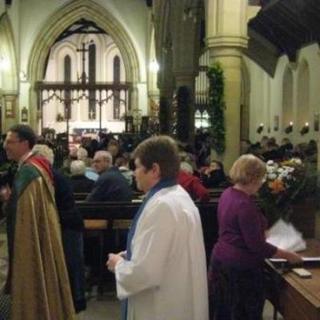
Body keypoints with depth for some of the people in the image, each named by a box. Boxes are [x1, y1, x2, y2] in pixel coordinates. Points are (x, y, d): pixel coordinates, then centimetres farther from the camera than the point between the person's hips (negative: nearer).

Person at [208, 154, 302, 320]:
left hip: (220, 259, 9)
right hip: (241, 266, -9)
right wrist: (287, 255, -13)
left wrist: (261, 231, 24)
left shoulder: (227, 194, 3)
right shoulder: (245, 204, -24)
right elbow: (256, 245, -22)